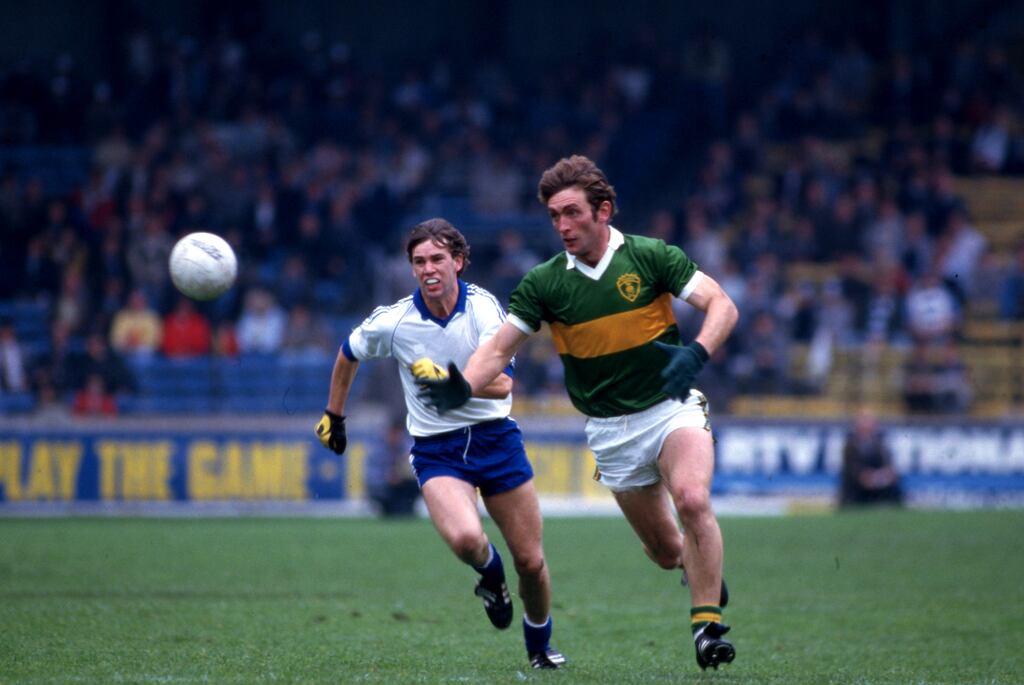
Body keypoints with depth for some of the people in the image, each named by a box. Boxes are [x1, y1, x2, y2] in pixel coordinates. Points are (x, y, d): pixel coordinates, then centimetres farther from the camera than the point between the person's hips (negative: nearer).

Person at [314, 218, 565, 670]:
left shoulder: (484, 307, -12)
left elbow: (502, 384, -20)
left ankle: (539, 648, 33)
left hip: (495, 437, 1)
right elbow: (348, 355, 13)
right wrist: (334, 416, 22)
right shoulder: (392, 321, -8)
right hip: (436, 450, -1)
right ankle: (489, 574, 8)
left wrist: (446, 380, -33)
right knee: (465, 539, -30)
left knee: (531, 563, 4)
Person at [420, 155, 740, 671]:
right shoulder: (544, 283, -3)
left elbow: (722, 305, -11)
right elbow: (499, 348, -4)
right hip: (611, 430, 2)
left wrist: (696, 353, -31)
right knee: (666, 552, 5)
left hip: (672, 406, -2)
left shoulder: (651, 257, -8)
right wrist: (463, 388, -24)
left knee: (692, 501, -29)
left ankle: (708, 624, -19)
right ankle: (701, 566, 41)